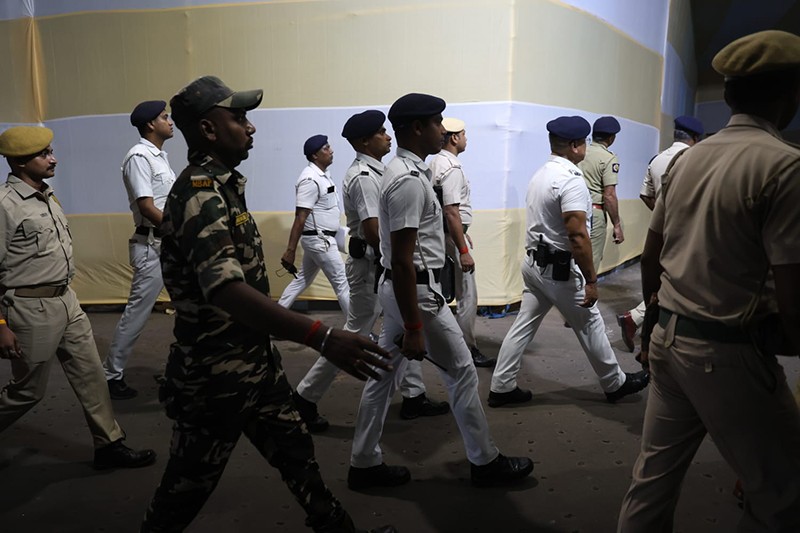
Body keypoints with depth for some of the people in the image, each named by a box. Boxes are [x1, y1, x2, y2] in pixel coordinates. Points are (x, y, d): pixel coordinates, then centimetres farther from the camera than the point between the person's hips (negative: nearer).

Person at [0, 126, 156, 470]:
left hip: (67, 301, 8)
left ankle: (109, 445, 18)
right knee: (28, 390, 7)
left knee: (90, 374, 9)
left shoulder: (47, 197, 10)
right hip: (32, 309, -8)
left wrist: (64, 294, 19)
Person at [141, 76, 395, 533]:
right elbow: (227, 291, -39)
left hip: (256, 360, 9)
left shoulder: (223, 186, 8)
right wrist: (322, 337, -46)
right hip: (216, 375, -9)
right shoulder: (199, 195, -23)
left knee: (296, 452, 19)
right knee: (190, 483, 12)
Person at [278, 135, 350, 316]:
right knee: (342, 283, -3)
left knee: (302, 280, 17)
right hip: (319, 240, -10)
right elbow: (300, 218, -24)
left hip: (320, 238, 10)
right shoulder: (310, 180, -20)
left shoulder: (323, 174, 11)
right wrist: (290, 250, -25)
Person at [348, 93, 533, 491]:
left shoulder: (404, 171, 11)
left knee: (385, 373, 14)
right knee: (461, 370, 4)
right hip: (416, 291, -10)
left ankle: (364, 463, 26)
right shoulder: (410, 181, -21)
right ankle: (485, 462, 22)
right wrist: (414, 328, -23)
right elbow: (402, 260, -25)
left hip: (397, 289, 10)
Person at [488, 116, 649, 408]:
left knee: (523, 325, 11)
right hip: (559, 269, -8)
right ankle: (615, 384, 27)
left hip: (533, 262, 8)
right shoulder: (571, 181, -19)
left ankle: (501, 387, 15)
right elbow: (578, 237, -25)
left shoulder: (539, 175, 9)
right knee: (590, 326, 9)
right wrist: (591, 280, -19)